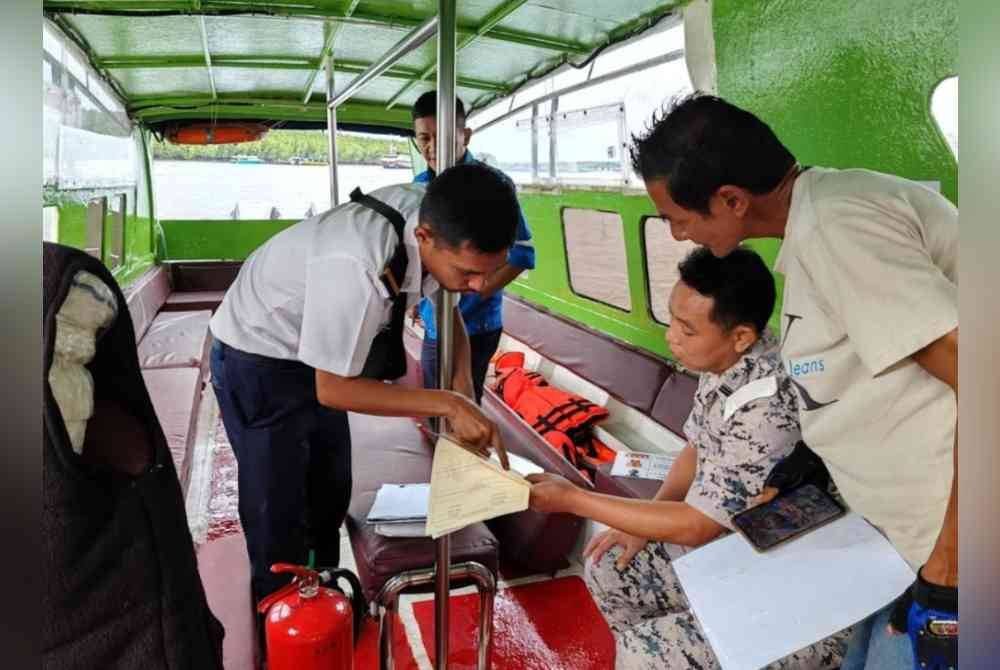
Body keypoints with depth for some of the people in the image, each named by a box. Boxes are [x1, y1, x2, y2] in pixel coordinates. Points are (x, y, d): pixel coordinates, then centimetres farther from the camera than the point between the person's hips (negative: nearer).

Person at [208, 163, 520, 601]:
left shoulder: (431, 215, -19)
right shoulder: (357, 268, -42)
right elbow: (333, 389, -29)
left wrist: (462, 383, -13)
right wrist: (446, 404, -29)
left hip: (315, 352, 7)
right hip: (258, 364, -7)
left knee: (330, 492, 19)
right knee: (279, 510, 4)